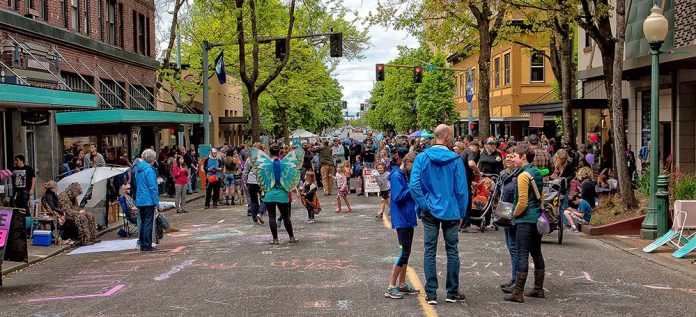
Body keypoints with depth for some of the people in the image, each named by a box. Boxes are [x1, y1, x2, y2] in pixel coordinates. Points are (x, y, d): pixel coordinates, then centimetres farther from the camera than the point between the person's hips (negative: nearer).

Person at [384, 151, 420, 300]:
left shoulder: (407, 176, 13)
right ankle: (391, 287, -6)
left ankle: (402, 284, 21)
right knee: (404, 252, -10)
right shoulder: (397, 176, -13)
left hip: (408, 218, 9)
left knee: (406, 252, 13)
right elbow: (398, 197, -21)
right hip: (401, 219, -9)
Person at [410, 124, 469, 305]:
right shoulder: (455, 160, -7)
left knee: (430, 252, 6)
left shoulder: (422, 157, -5)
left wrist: (424, 205, -3)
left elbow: (414, 185, -12)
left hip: (430, 211, 1)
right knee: (452, 251, 10)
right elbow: (462, 189, -5)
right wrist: (461, 214, 6)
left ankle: (431, 294, 8)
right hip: (451, 211, -1)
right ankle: (452, 293, 18)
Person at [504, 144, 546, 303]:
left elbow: (522, 201, -18)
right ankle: (538, 289, 23)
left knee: (522, 255, -8)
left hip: (525, 220, -9)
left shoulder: (523, 175, -15)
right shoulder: (537, 173, 12)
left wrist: (515, 214, -4)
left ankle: (518, 293, -8)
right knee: (536, 254, 15)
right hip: (537, 219, 9)